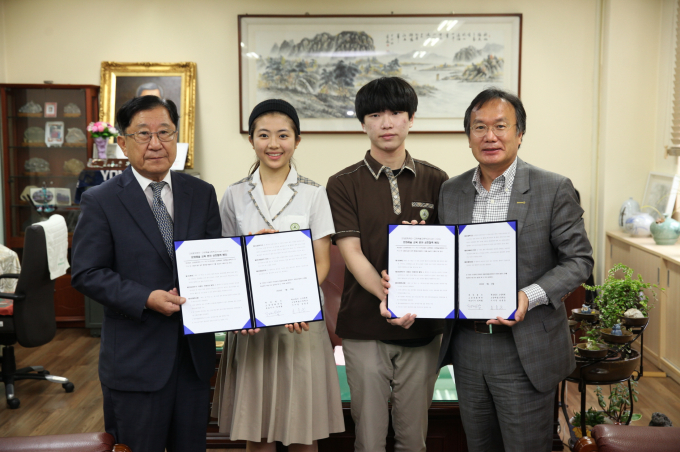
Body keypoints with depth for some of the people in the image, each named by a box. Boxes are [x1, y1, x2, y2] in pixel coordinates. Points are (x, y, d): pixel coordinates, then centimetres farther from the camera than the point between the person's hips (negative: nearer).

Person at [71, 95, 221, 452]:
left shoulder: (202, 194, 6)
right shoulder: (100, 202, -5)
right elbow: (86, 274, -8)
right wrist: (145, 299, -20)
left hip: (194, 351, 4)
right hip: (135, 354, -3)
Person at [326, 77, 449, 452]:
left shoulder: (436, 181, 6)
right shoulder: (343, 184, 0)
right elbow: (351, 253, -8)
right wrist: (387, 295, -25)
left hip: (422, 326, 2)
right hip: (365, 326, -2)